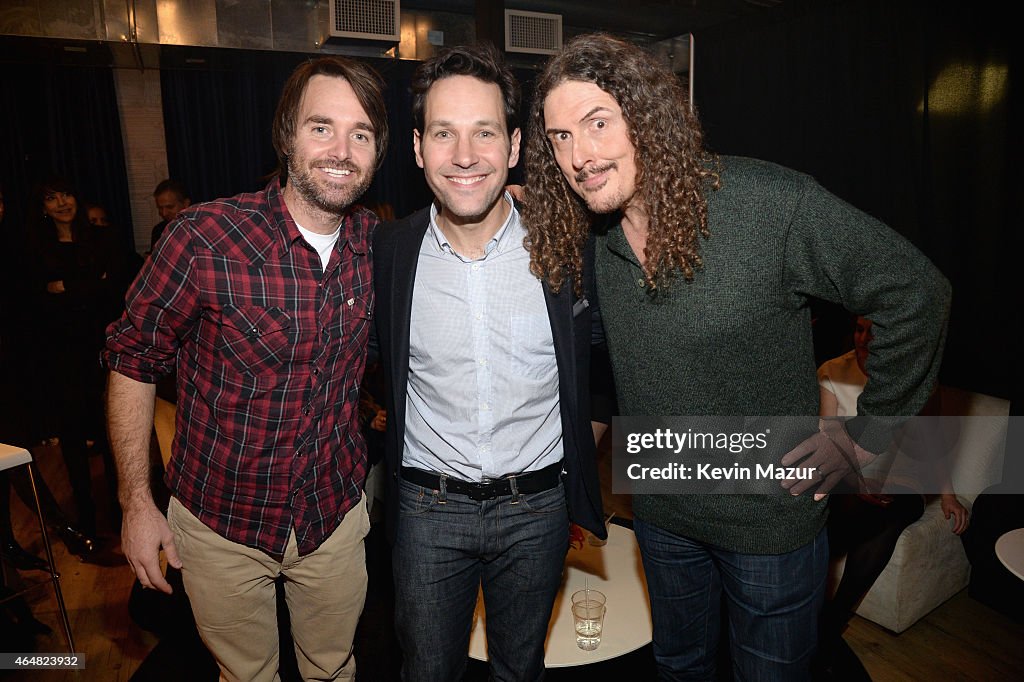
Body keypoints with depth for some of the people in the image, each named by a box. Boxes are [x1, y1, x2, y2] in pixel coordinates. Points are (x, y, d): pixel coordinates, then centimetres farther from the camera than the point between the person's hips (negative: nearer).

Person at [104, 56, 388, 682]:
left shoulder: (378, 244, -8)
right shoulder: (204, 238, -21)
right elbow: (132, 360, -8)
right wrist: (137, 502, -7)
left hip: (336, 515, 3)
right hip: (222, 526, -2)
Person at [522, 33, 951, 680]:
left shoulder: (773, 202, -23)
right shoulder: (591, 239, -5)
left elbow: (916, 292, -16)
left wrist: (866, 437, -12)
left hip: (770, 522, -4)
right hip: (661, 516, 5)